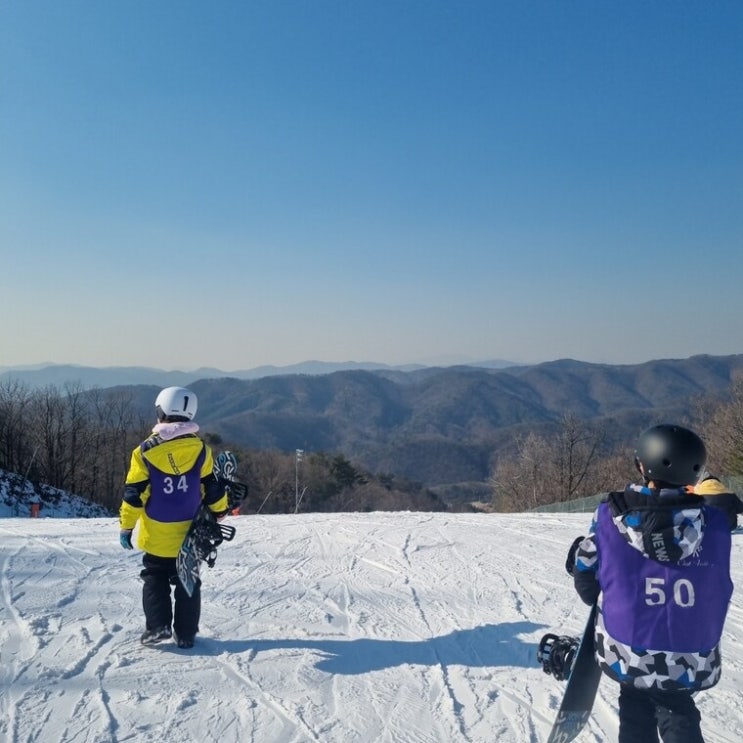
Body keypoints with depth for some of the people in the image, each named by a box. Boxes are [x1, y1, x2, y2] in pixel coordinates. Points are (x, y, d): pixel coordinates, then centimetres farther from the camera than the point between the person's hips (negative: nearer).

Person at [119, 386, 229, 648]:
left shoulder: (145, 451, -11)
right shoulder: (201, 449, -9)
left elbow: (134, 494, -8)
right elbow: (212, 489, -2)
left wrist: (126, 526, 1)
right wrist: (221, 511, 14)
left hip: (157, 534, -1)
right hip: (190, 532, 1)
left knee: (155, 578, 16)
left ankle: (158, 625, 5)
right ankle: (186, 633, 14)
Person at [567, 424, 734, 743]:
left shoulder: (611, 515, -16)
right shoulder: (713, 523, -14)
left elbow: (586, 577, -3)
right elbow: (718, 591, 2)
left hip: (628, 651, -1)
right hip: (692, 661, 1)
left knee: (636, 715, 26)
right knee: (677, 714, 29)